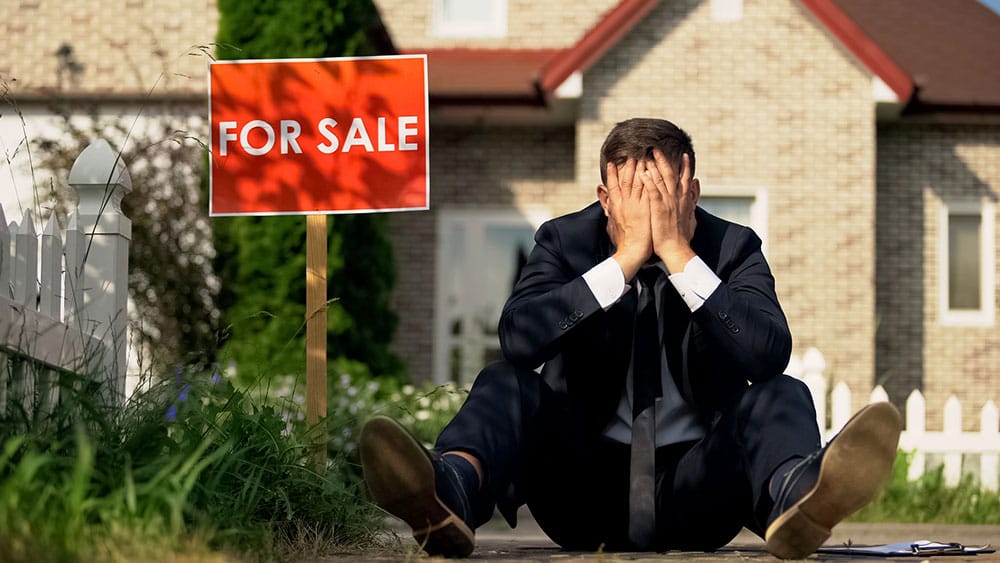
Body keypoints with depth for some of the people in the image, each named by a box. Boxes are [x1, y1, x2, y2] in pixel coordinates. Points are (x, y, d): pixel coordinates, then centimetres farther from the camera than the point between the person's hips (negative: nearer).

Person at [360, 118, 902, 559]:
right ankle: (448, 497, -58)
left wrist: (679, 255, -18)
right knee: (506, 383, -22)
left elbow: (770, 354, -16)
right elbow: (518, 337, -16)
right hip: (586, 492, 0)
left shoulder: (733, 248, 3)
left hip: (694, 489, 0)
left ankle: (796, 498, -63)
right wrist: (625, 259, -18)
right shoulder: (564, 240, 4)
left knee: (781, 395, -24)